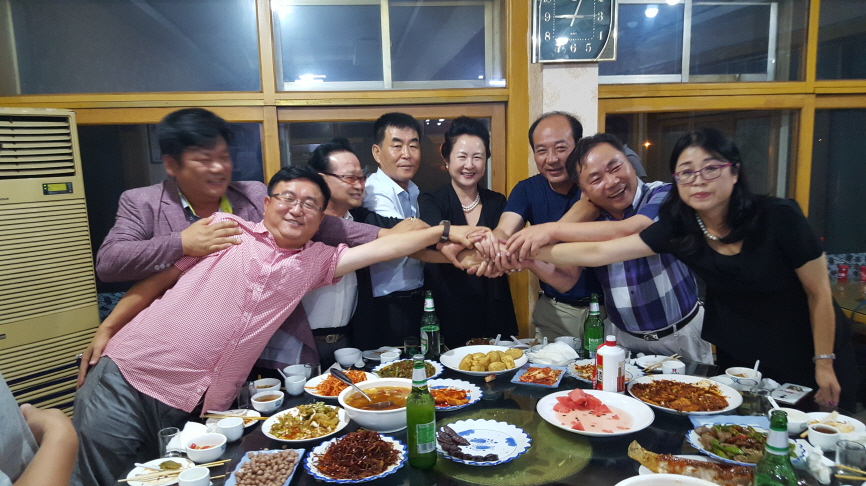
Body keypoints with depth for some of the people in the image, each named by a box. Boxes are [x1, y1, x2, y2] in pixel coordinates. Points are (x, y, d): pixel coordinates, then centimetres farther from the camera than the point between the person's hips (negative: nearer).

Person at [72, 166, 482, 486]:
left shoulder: (317, 261, 8)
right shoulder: (228, 228, 0)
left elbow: (382, 247, 1)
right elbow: (160, 278, 5)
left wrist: (445, 231, -4)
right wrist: (106, 329, 4)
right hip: (129, 378, -2)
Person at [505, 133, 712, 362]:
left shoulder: (665, 196, -12)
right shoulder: (588, 220, -1)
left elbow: (628, 231, -31)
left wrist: (552, 230, -33)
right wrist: (527, 258, -19)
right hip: (622, 336, 3)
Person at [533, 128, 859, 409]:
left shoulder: (779, 218, -24)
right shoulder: (677, 228, -18)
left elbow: (819, 293, -13)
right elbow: (598, 252, -21)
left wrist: (825, 363, -9)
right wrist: (532, 253, -26)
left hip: (805, 353, -2)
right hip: (737, 355, 3)